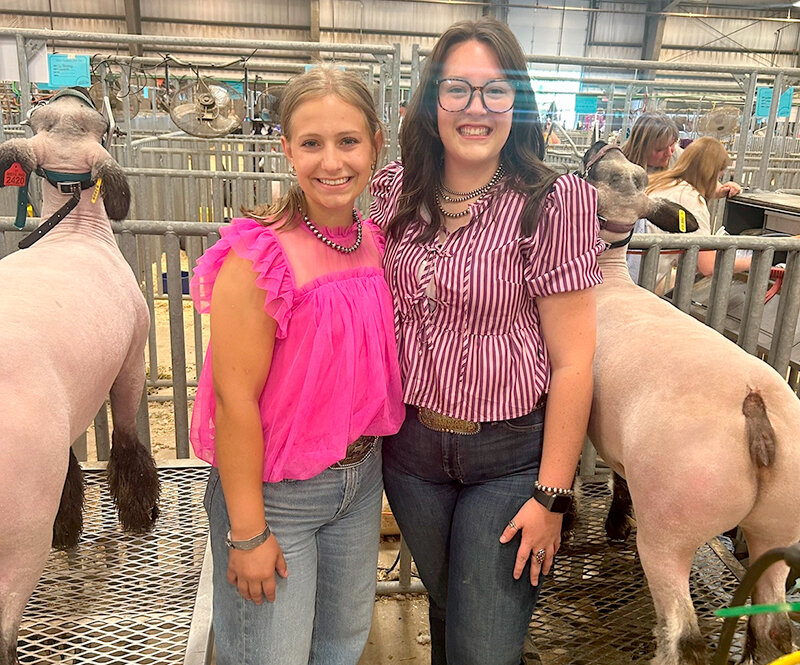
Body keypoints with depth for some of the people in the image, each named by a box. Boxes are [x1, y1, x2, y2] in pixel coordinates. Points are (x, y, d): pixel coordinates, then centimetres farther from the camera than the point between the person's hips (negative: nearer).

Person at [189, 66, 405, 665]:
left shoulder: (374, 242, -2)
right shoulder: (259, 258, -23)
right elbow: (235, 398, -21)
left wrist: (371, 463, 10)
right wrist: (248, 531, -16)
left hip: (361, 476, 6)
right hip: (274, 490, -6)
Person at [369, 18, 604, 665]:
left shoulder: (553, 203, -14)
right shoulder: (395, 191, -1)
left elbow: (572, 363, -13)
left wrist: (552, 495, -11)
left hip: (510, 456, -3)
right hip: (410, 446, 4)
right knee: (444, 607, 25)